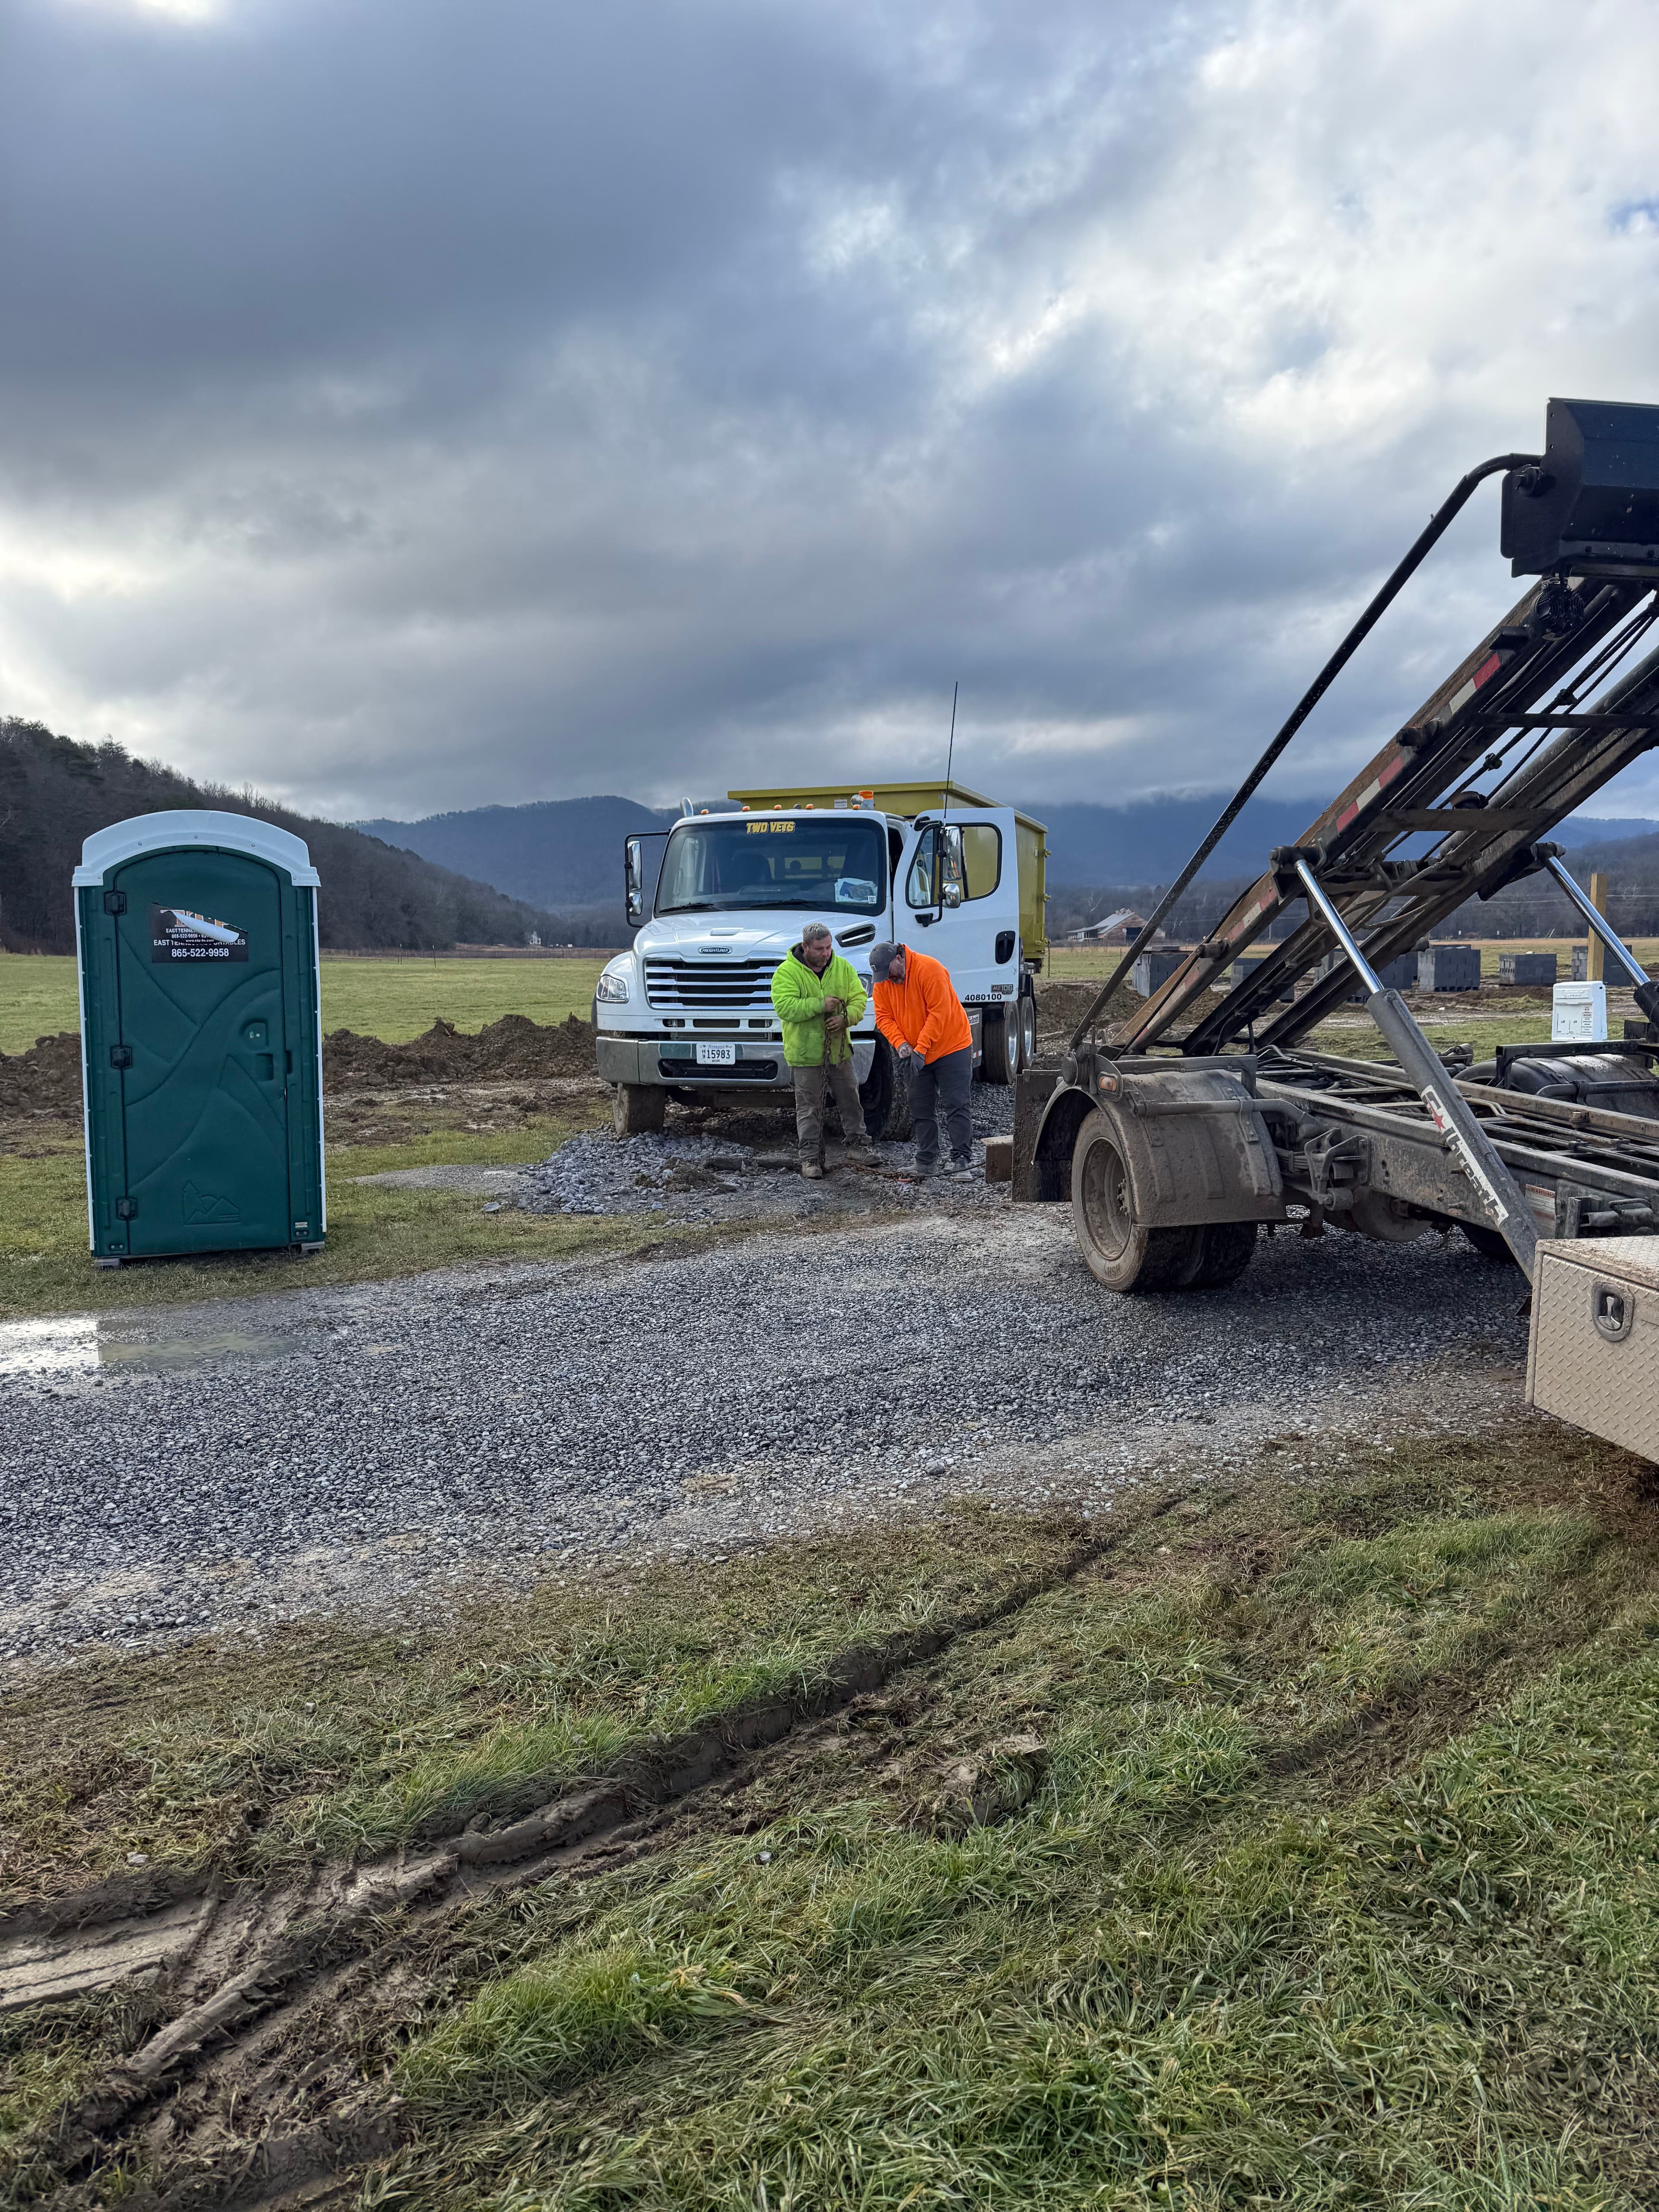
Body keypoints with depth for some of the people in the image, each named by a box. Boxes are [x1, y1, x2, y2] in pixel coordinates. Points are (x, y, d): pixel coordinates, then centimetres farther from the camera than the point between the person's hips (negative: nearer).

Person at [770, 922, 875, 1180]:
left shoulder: (843, 968, 3)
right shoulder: (787, 972, -11)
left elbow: (859, 999, 3)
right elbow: (784, 1007, -21)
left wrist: (845, 1018, -17)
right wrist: (821, 1005, -24)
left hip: (839, 1049, 4)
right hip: (806, 1052, -4)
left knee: (850, 1099, 13)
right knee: (809, 1107, 3)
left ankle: (857, 1144, 29)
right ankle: (811, 1158, 11)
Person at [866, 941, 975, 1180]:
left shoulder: (930, 970, -22)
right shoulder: (881, 981, -4)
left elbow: (939, 1013, -24)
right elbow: (884, 1017, -2)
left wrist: (921, 1049, -26)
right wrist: (900, 1044, -19)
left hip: (952, 1047, -6)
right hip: (916, 1054, 6)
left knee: (956, 1105, -6)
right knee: (921, 1110, 9)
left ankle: (962, 1159, -3)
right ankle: (926, 1161, 17)